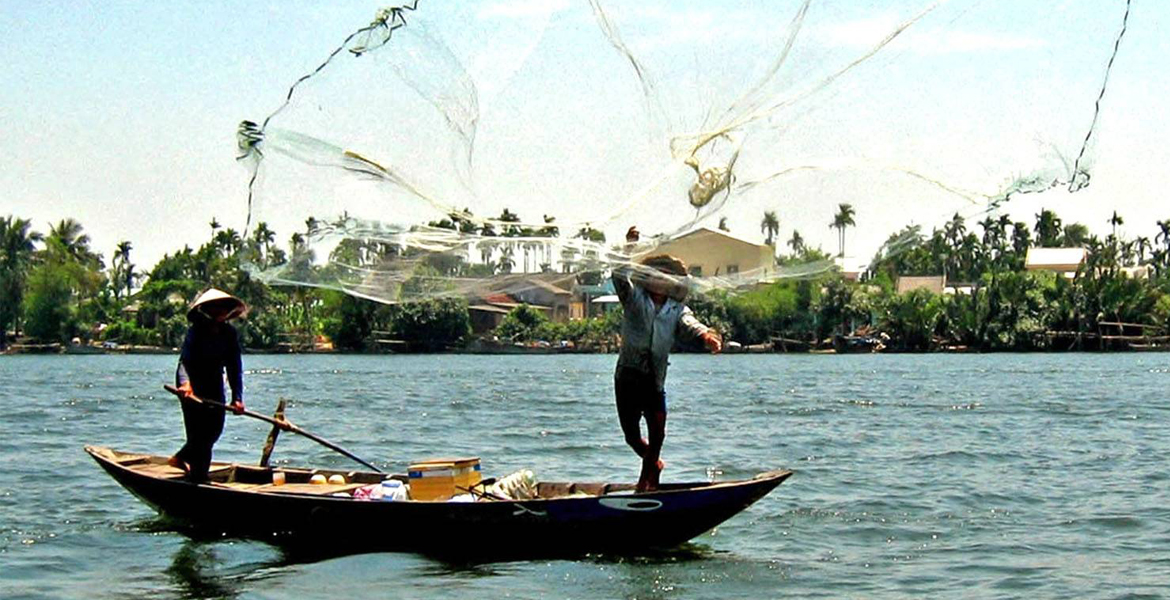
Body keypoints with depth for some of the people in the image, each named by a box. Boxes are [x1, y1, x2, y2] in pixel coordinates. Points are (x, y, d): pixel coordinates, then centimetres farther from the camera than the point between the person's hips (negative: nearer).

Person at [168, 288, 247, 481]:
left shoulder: (229, 333, -7)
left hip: (214, 383, 6)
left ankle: (181, 458, 32)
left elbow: (235, 367, -7)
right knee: (199, 431, -10)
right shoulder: (196, 331, -20)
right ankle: (198, 476, -2)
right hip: (192, 384, -6)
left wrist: (237, 397, -15)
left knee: (215, 429, 10)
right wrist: (185, 382, -50)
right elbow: (184, 359, -30)